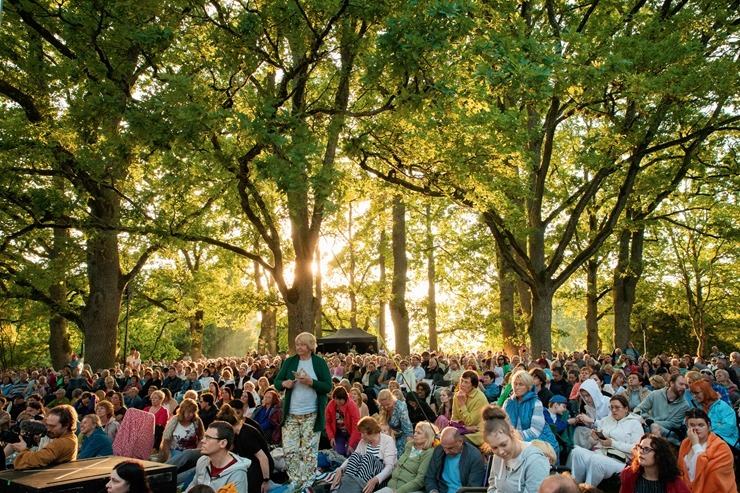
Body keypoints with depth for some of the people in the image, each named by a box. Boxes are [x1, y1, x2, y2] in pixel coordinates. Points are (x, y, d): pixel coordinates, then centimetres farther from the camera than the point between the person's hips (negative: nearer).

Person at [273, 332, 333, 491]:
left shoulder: (320, 362, -3)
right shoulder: (289, 361, 5)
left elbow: (328, 387, -6)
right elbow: (276, 382, 8)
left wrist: (311, 382, -20)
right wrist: (284, 383, -14)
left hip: (311, 414, -3)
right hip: (291, 414, 3)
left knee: (309, 449, 3)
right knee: (289, 449, 3)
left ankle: (308, 482, 15)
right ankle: (296, 480, 19)